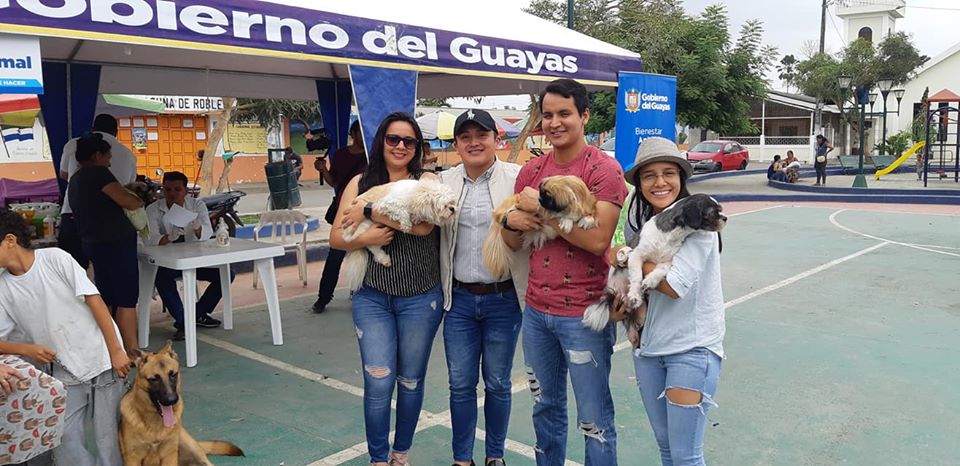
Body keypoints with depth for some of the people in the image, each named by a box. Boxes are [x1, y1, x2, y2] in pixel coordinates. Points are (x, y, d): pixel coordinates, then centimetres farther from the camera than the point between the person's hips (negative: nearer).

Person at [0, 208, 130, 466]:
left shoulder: (54, 258, -9)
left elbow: (94, 300, -10)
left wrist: (116, 350, -12)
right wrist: (27, 349, -17)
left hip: (102, 357, -4)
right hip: (64, 370, 4)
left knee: (108, 438, 0)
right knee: (62, 440, -4)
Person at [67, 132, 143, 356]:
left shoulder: (75, 180, 19)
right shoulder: (98, 173, -10)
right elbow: (127, 201, -17)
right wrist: (140, 201, 4)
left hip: (93, 243, 9)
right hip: (116, 242, -9)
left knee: (105, 298, 14)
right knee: (127, 299, -8)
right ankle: (132, 351, -9)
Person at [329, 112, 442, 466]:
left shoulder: (427, 181, 0)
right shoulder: (360, 182, 4)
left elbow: (424, 224, -20)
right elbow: (336, 238, 1)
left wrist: (368, 212, -17)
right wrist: (367, 238, -19)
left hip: (421, 299, 0)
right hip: (372, 298, 1)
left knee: (411, 380, 12)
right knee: (378, 383, -2)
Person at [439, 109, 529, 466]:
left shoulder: (517, 178, -5)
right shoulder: (444, 183, 6)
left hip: (503, 299, -2)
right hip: (459, 299, 3)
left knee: (497, 383, 12)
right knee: (460, 384, 10)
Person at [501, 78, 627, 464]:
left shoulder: (604, 169, -10)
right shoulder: (531, 171, 8)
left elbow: (598, 240, -22)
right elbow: (514, 242, 11)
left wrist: (542, 209, -18)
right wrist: (511, 221, -11)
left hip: (584, 314, -6)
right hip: (536, 310, 6)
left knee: (594, 418, 6)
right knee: (546, 407, 21)